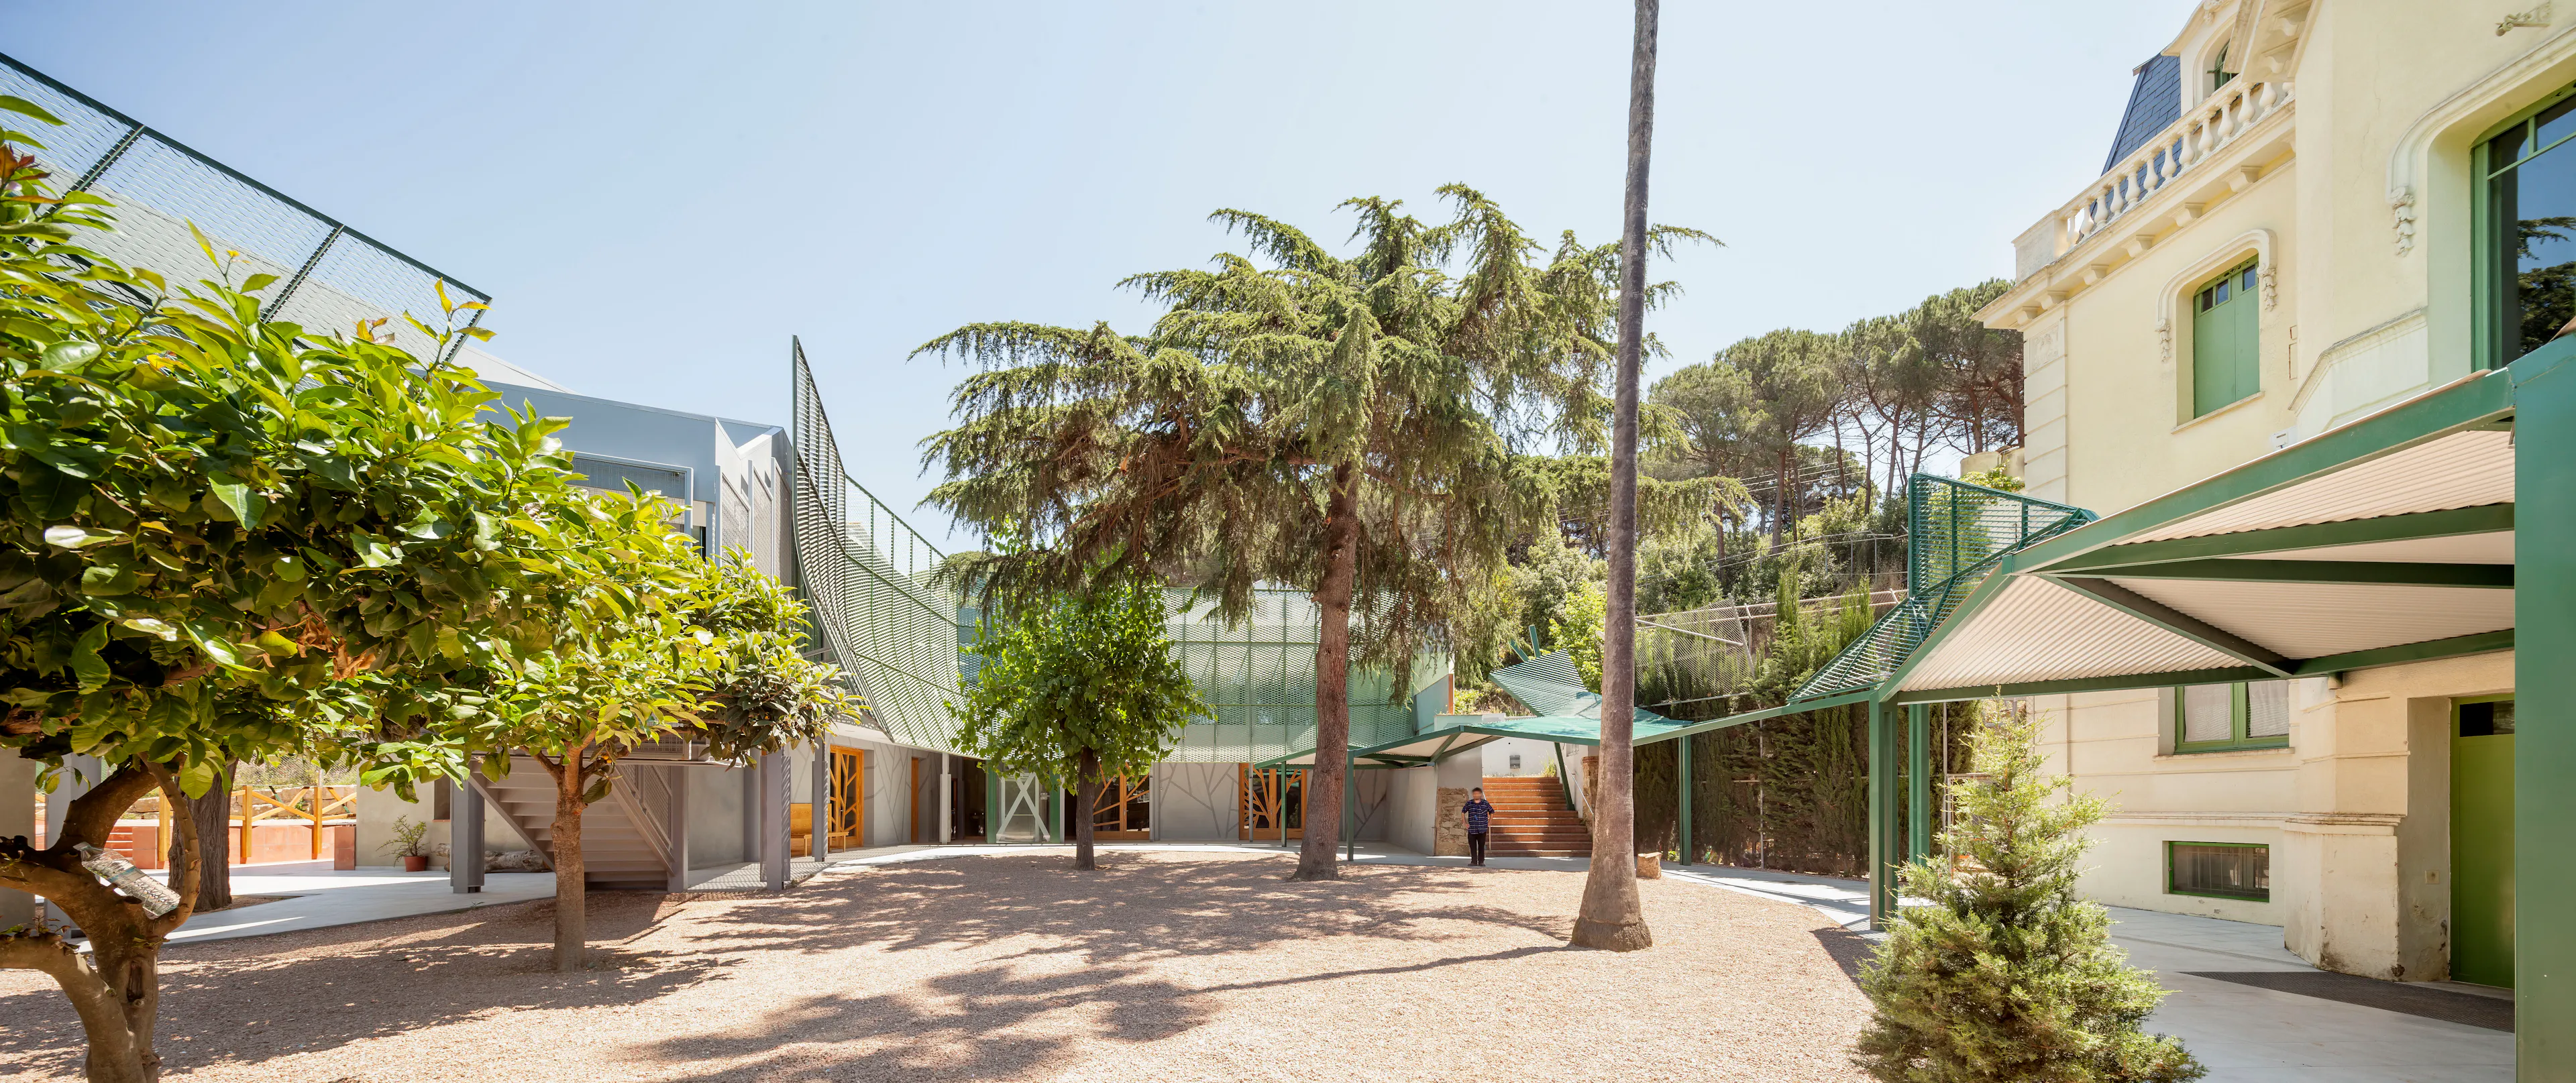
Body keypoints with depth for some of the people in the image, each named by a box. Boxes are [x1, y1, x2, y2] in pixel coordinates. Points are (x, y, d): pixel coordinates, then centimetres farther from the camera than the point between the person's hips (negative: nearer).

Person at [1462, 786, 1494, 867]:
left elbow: (1492, 812, 14)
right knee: (1472, 847, 1)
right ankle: (1474, 861, 9)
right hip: (1471, 829, 1)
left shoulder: (1486, 803, 1)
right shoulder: (1469, 803, 4)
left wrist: (1489, 823, 8)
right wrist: (1465, 823, 10)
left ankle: (1481, 861, 10)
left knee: (1481, 846, 2)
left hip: (1482, 830, -1)